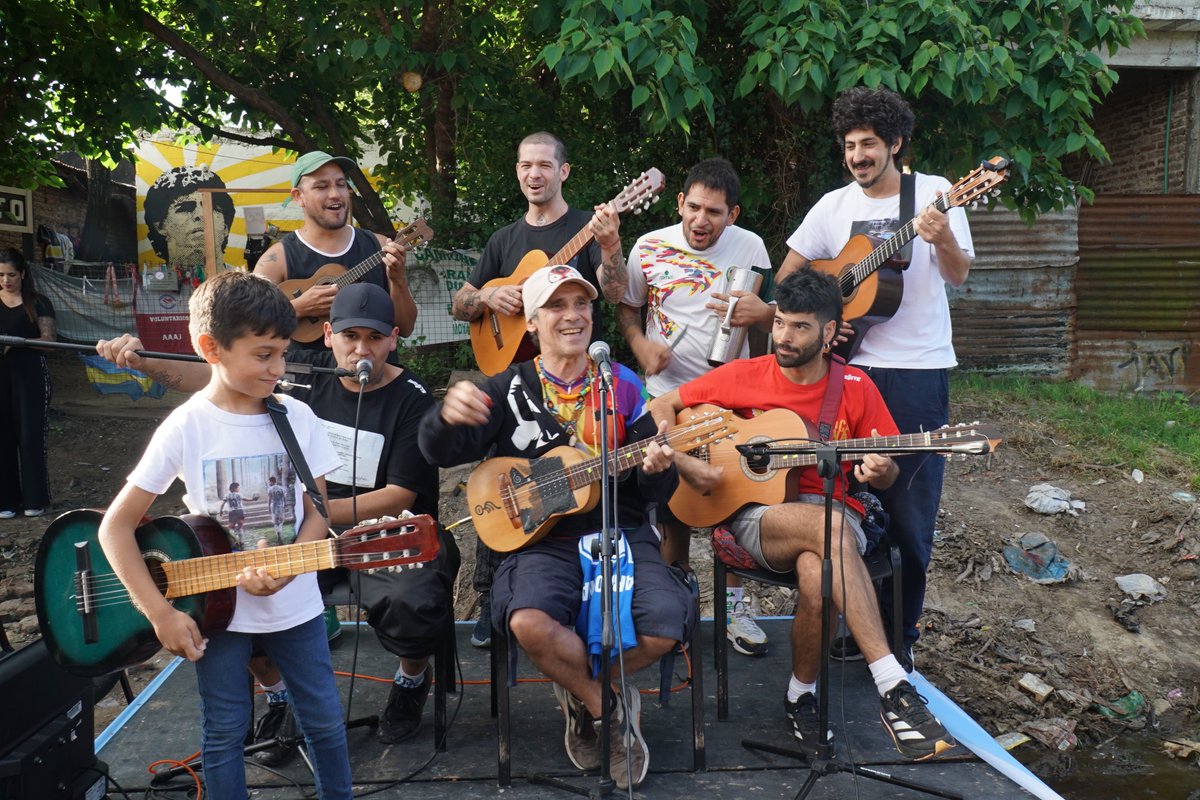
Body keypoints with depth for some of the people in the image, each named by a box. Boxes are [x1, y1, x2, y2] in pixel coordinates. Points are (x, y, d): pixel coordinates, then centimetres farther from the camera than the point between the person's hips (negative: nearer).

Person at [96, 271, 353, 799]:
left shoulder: (298, 418, -6)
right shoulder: (187, 426, -13)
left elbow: (316, 513, 0)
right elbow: (117, 525, -10)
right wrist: (161, 613, -14)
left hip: (294, 603, 2)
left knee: (325, 721, 12)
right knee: (225, 732, 12)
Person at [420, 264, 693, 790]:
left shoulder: (622, 385, 9)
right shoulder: (510, 390, 6)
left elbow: (656, 493, 10)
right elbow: (441, 453, -5)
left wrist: (657, 470, -15)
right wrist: (448, 417, -28)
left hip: (620, 531, 2)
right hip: (541, 538, -1)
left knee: (665, 625, -24)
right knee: (529, 622, -32)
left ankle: (581, 694, 9)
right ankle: (612, 706, 0)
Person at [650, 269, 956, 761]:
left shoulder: (855, 388, 4)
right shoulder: (744, 376, 2)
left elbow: (887, 477, 9)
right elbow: (660, 407, 7)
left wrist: (879, 470, -16)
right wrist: (687, 463, -9)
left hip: (835, 511, 1)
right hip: (757, 513, -1)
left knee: (815, 574, -37)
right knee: (830, 530, -37)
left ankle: (802, 695, -11)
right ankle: (894, 689, -36)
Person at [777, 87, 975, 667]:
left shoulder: (934, 192, 1)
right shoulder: (834, 206, 7)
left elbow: (959, 276, -5)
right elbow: (785, 276, 12)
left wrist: (943, 239, -25)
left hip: (918, 373, -2)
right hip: (850, 366, 3)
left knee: (909, 505, 2)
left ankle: (899, 630, 17)